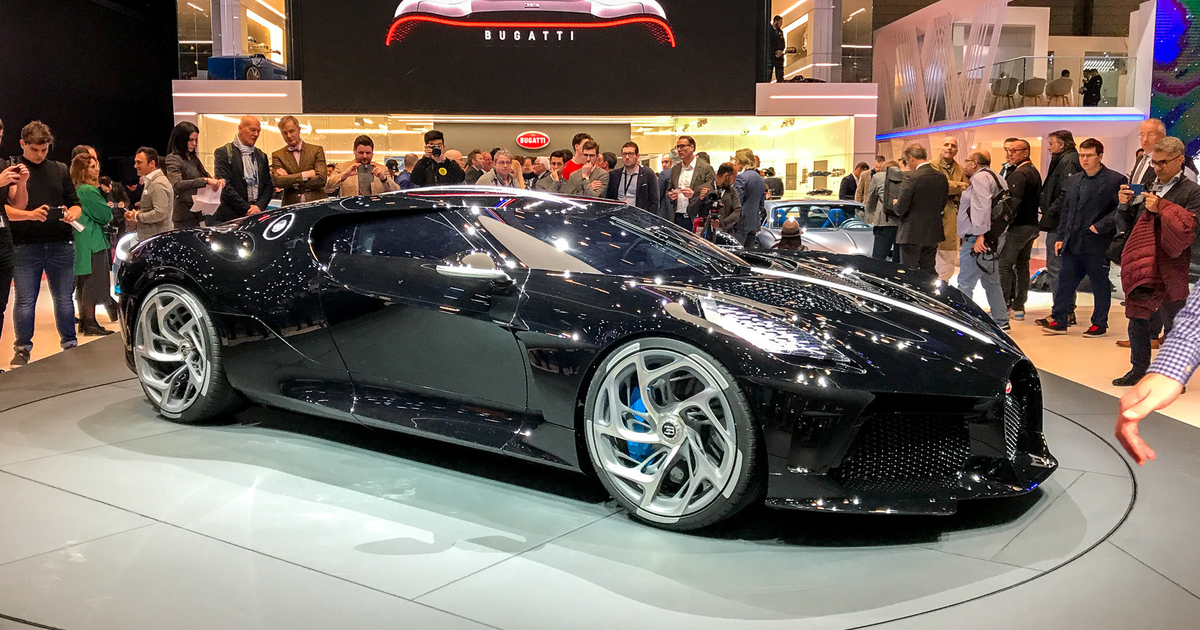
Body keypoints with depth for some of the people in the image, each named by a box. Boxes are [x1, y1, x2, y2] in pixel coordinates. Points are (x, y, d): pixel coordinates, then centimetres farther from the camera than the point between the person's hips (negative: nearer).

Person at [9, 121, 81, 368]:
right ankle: (22, 349, 15)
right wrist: (30, 215, -21)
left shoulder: (60, 169, 14)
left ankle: (70, 345, 20)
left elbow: (75, 203, 15)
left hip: (61, 244, 3)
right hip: (25, 246, -2)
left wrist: (73, 213, -8)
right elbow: (5, 209, -4)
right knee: (25, 301, 2)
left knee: (64, 299, 8)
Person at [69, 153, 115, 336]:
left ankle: (84, 321, 20)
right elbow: (105, 215, -12)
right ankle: (90, 324, -4)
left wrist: (107, 209, 12)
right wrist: (111, 210, 8)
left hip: (81, 243, 10)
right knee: (92, 283, -6)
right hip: (92, 242, -10)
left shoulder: (76, 189, 13)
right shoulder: (89, 191, -15)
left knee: (83, 284, 14)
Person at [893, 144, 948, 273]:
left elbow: (901, 208, -16)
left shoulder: (912, 178, -16)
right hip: (933, 233, 7)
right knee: (929, 271, 15)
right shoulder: (941, 178, 5)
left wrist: (896, 204, 5)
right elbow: (942, 206, 12)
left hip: (912, 234, -7)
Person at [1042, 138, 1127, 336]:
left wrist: (1101, 226, -19)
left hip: (1097, 245, -6)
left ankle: (1099, 324, 14)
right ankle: (1058, 321, 13)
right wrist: (1060, 237, 12)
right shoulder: (1073, 180, 14)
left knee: (1100, 285, 5)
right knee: (1065, 282, 7)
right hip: (1072, 245, 6)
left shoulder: (1115, 180, -6)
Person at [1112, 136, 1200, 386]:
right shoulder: (1147, 189, 13)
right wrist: (1124, 205, -1)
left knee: (1173, 325, 3)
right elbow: (1125, 226, 16)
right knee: (1138, 321, 13)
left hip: (1169, 270, -6)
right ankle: (1139, 370, 25)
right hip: (1141, 267, 6)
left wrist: (1162, 208, -16)